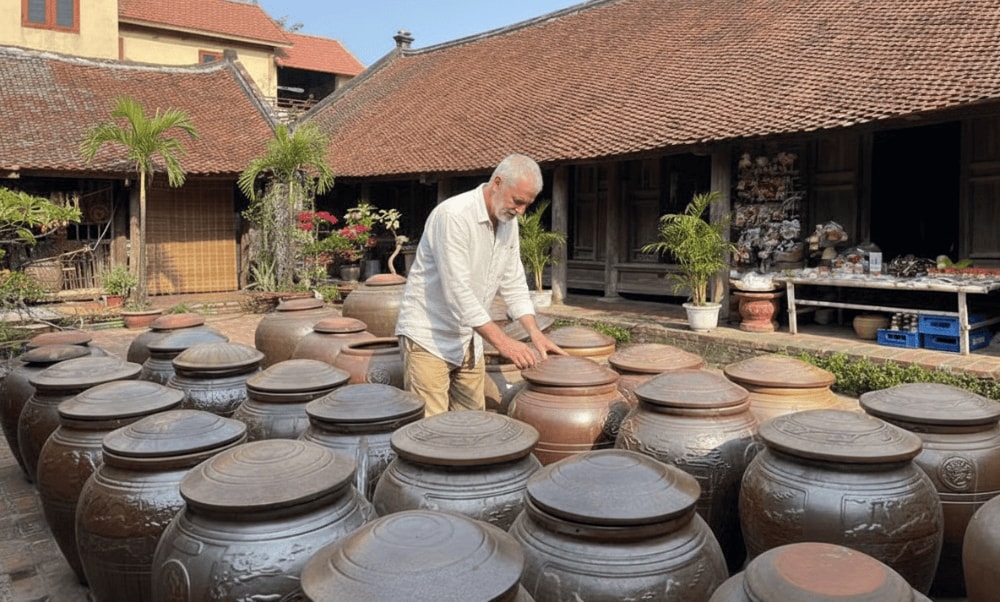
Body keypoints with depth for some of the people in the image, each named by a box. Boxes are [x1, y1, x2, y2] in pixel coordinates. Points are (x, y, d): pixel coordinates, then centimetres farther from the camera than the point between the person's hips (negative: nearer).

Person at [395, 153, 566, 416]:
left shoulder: (509, 221, 5)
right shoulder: (453, 215, -22)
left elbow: (513, 283, 10)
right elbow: (457, 290, -28)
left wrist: (535, 333, -3)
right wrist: (502, 341, -28)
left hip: (468, 339, 8)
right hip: (428, 336, -8)